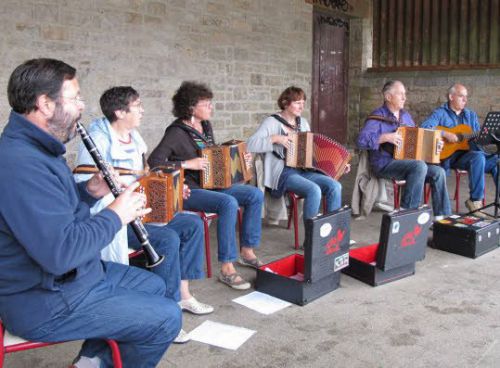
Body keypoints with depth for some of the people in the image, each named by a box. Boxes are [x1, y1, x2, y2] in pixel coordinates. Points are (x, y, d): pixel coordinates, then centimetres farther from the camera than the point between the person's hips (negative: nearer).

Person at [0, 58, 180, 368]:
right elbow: (61, 253, -32)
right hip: (43, 302, -10)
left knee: (155, 286, 19)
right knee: (167, 317, -9)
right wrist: (115, 215, -19)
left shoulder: (38, 148, 6)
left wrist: (89, 192, 0)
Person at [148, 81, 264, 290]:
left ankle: (247, 252, 3)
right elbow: (153, 162, -22)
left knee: (255, 195, -7)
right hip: (188, 190, -8)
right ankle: (227, 268, -26)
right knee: (229, 203, -33)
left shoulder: (206, 126, 11)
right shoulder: (177, 132, -13)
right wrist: (187, 164, -24)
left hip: (211, 184, 8)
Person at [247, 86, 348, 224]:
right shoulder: (272, 122, -4)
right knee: (314, 190, -31)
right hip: (283, 173, -6)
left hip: (304, 170, 6)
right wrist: (275, 138, -21)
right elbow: (250, 144, -13)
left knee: (335, 186, -18)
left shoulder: (303, 122, 16)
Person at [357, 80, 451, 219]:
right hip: (384, 164, -7)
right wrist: (386, 137, -25)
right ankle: (408, 211, -20)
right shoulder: (378, 116, -7)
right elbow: (361, 141, -20)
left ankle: (442, 216, -5)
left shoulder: (405, 115, 17)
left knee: (438, 171, -11)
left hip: (406, 162, 7)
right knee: (420, 166, -30)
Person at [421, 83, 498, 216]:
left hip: (470, 152, 6)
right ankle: (475, 201, -23)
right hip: (449, 154, -6)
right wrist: (446, 134, -21)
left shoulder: (471, 115, 21)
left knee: (496, 162, -17)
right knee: (479, 157, -32)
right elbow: (424, 127, -14)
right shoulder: (440, 113, 2)